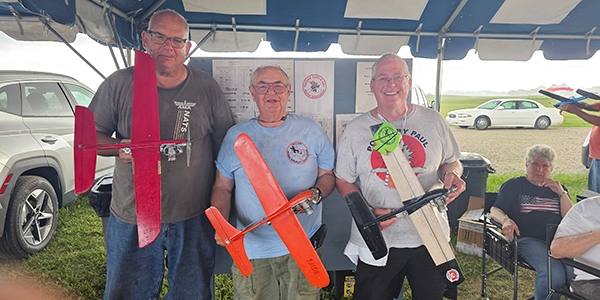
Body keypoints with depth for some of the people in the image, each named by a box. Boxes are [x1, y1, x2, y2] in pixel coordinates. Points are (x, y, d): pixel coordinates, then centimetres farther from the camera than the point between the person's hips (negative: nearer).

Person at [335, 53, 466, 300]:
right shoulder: (356, 130, -2)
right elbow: (343, 180, 2)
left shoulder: (433, 121, 1)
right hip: (376, 241, -1)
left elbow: (451, 160, 13)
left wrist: (451, 173, -11)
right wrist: (369, 212, -14)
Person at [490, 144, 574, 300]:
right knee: (554, 273, -30)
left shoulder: (559, 188, 23)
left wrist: (561, 193, 1)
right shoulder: (514, 185, 13)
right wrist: (506, 220, -19)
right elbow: (495, 210, 4)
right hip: (528, 239, -3)